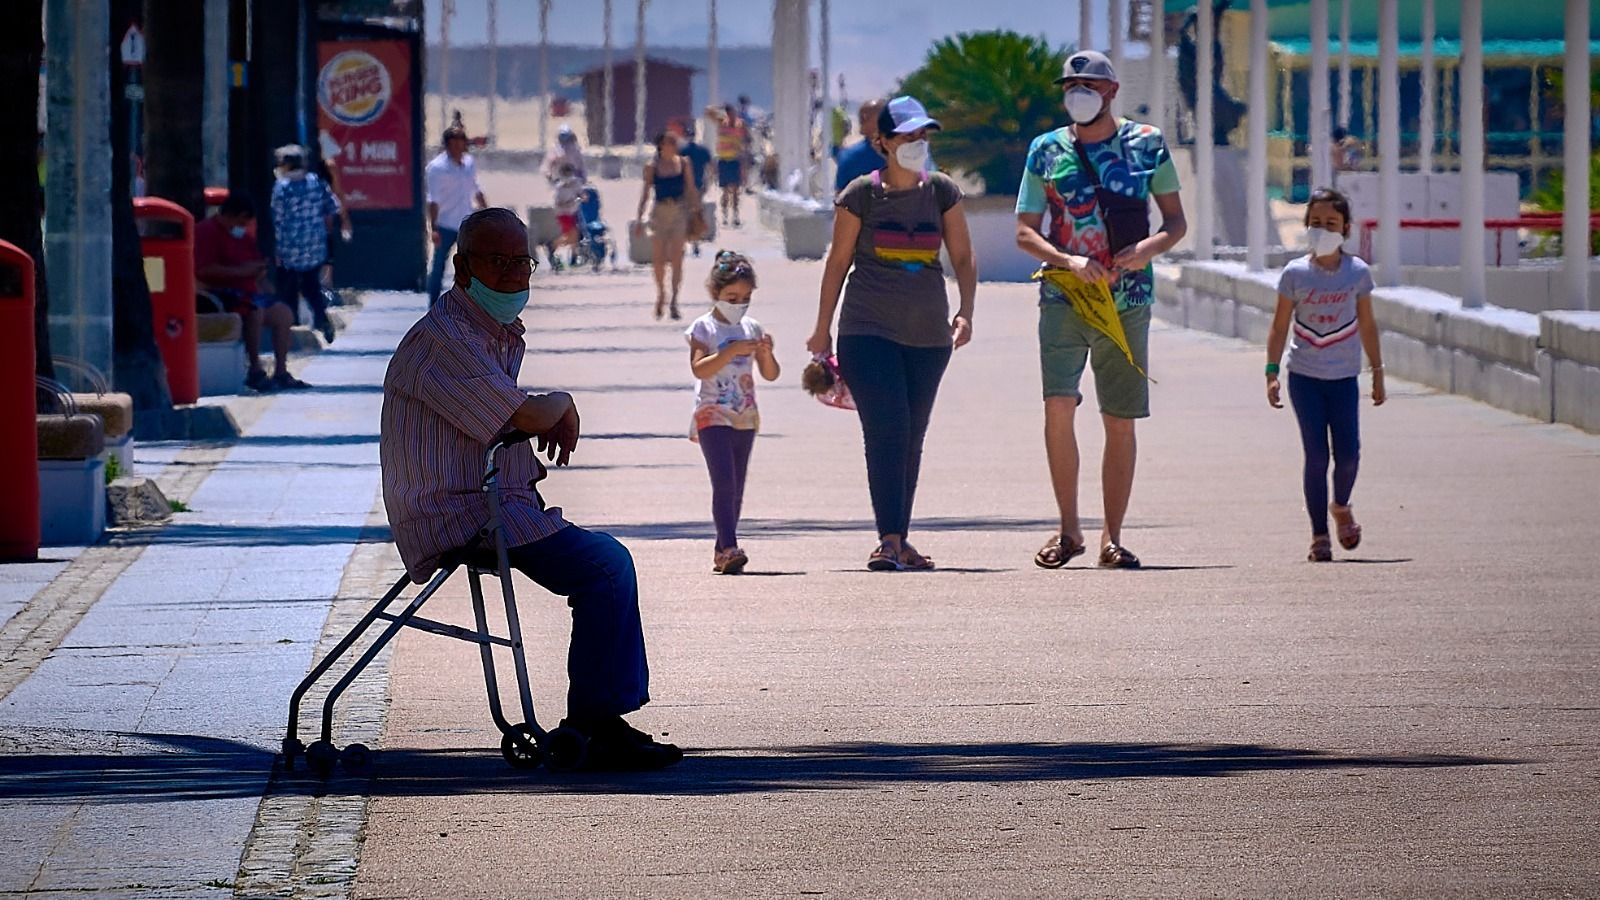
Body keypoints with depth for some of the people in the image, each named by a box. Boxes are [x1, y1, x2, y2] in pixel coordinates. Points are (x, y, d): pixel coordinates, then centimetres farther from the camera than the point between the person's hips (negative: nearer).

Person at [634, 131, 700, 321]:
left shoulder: (683, 163, 3)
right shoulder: (652, 167, -1)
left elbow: (690, 189, 9)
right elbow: (646, 192, 0)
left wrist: (696, 211, 8)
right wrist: (639, 217, -5)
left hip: (679, 212, 0)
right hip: (659, 211, 0)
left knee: (676, 259, -5)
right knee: (658, 259, 1)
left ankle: (674, 300, 0)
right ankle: (661, 293, 26)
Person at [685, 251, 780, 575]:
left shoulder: (751, 329, 9)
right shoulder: (703, 329, -4)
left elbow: (770, 375, 9)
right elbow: (699, 368, -19)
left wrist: (766, 353, -12)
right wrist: (731, 351, -28)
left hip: (744, 417, 6)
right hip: (713, 415, -6)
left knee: (735, 488, 8)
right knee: (724, 483, -16)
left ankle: (723, 552, 15)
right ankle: (728, 548, -21)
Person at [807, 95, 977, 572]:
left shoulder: (942, 191, 5)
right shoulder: (862, 194, -3)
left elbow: (963, 257, 9)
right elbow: (838, 261, 4)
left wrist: (965, 310, -6)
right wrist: (823, 329, 7)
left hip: (928, 335, 4)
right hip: (868, 331, -4)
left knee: (912, 438, 7)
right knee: (886, 430, -15)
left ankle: (900, 540, 13)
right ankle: (889, 539, -18)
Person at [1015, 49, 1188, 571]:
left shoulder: (1146, 144, 6)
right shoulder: (1047, 151, 6)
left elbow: (1176, 222, 10)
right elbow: (1025, 233, 7)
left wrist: (1150, 247, -13)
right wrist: (1068, 260, -12)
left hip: (1127, 299, 1)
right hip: (1064, 297, -1)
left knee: (1121, 422, 2)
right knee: (1058, 403, -17)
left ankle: (1112, 538, 11)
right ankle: (1068, 529, -7)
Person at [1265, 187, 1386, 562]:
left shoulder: (1357, 271, 1)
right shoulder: (1295, 273, -3)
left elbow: (1367, 325, 10)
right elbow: (1280, 325, 2)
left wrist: (1378, 373, 13)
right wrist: (1272, 372, -4)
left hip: (1343, 376, 1)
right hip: (1304, 376, -1)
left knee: (1348, 453, -5)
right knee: (1316, 454, -6)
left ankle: (1341, 507, 27)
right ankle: (1319, 535, 1)